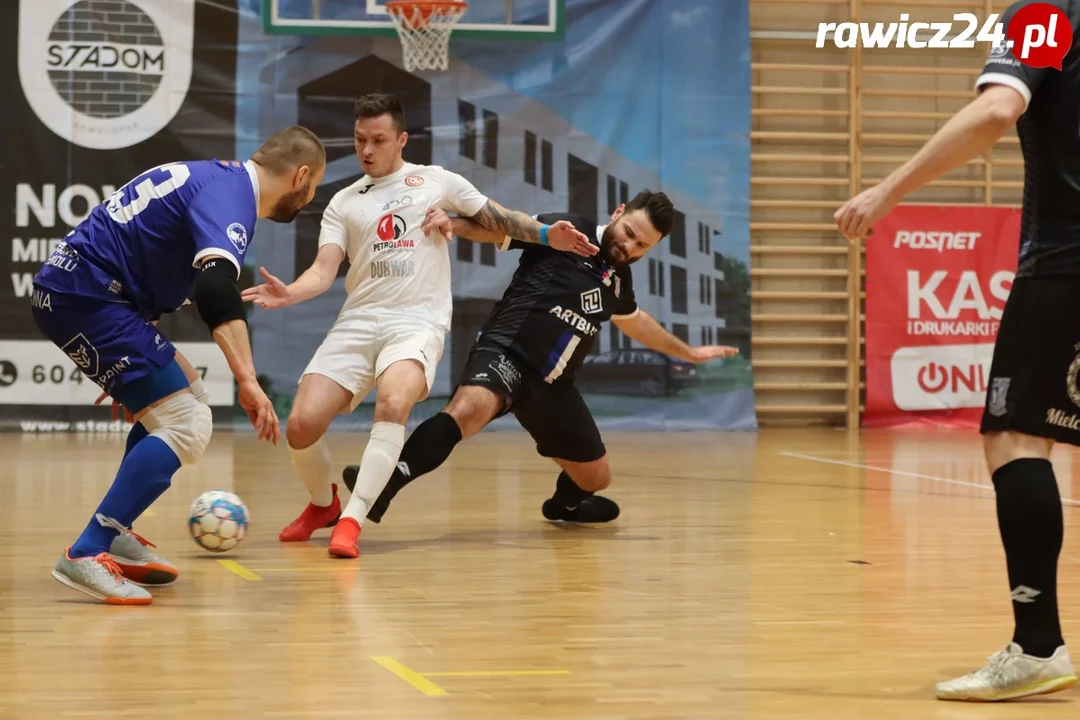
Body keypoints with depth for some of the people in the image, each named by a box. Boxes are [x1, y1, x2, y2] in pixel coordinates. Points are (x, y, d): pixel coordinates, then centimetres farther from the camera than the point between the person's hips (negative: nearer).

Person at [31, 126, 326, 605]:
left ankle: (115, 535, 20)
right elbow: (216, 288, -33)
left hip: (76, 291, 11)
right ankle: (86, 555, -20)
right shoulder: (229, 196, -14)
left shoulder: (219, 178, 18)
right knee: (186, 426, -15)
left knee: (187, 398, 21)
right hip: (85, 297, -11)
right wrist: (248, 380, -39)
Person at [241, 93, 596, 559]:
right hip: (357, 322, 3)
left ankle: (351, 521, -32)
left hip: (417, 323, -3)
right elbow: (324, 269, 4)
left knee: (393, 403, -35)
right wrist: (289, 294, -17)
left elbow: (498, 219, 16)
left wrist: (546, 235, 0)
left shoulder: (435, 181, 11)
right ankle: (322, 504, 19)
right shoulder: (343, 203, 15)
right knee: (301, 425, -12)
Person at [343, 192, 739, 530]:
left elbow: (635, 320, 37)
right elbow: (496, 226, -13)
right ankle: (383, 485, -51)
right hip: (505, 353, -7)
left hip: (551, 384, 7)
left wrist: (687, 352, 46)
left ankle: (564, 504, 51)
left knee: (595, 477, 14)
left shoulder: (619, 276, 15)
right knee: (469, 407, -39)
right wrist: (451, 223, -33)